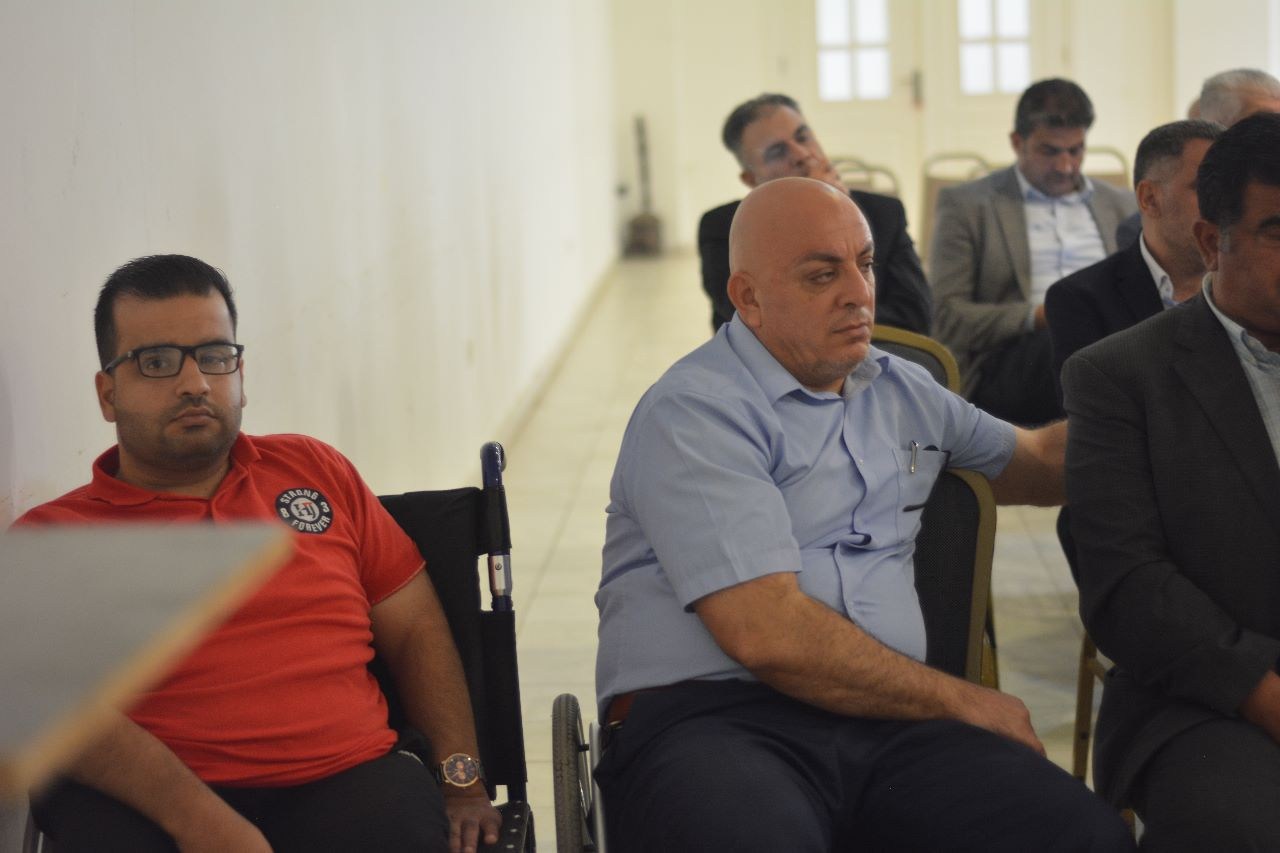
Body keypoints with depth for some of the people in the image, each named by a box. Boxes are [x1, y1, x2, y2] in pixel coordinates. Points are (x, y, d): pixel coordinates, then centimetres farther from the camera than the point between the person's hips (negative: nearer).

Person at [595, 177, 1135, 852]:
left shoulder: (900, 390, 22)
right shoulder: (693, 414, -5)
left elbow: (1032, 462, 41)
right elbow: (766, 634, -14)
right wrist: (965, 704, -5)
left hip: (887, 721, 6)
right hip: (712, 718, -6)